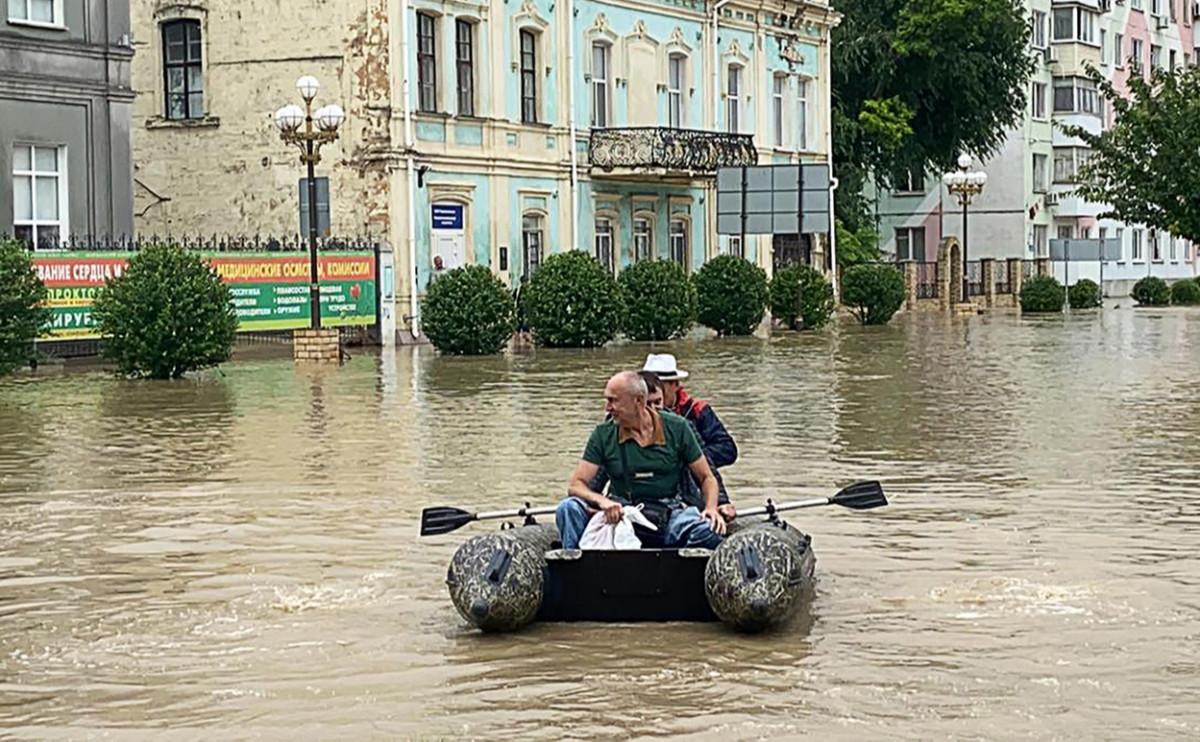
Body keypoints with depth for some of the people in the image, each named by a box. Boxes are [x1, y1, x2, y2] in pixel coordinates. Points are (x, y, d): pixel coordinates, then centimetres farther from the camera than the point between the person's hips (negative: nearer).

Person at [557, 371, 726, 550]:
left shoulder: (676, 428, 2)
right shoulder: (603, 434, 2)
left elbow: (706, 478, 8)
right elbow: (576, 485, -2)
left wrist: (711, 508, -13)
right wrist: (601, 500, -24)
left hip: (669, 513, -1)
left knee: (711, 532, -32)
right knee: (569, 507, -25)